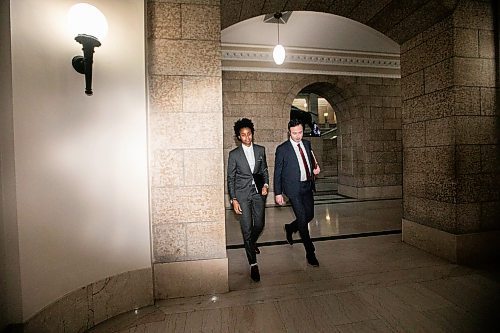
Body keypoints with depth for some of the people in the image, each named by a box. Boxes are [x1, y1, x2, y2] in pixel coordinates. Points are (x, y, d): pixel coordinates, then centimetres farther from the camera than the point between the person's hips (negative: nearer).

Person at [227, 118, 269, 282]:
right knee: (247, 229, -1)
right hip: (242, 194, -3)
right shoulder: (234, 154, -5)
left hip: (258, 192, 3)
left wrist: (266, 184, -3)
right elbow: (230, 179, -3)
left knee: (260, 224, 12)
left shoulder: (260, 150, 4)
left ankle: (252, 243, 46)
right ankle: (253, 263, 13)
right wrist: (233, 200, -7)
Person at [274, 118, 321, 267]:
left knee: (309, 215, 13)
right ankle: (310, 253, 14)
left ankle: (290, 228, 41)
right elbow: (277, 172, -6)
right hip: (294, 188, -6)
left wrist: (315, 168, 1)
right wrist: (278, 193, -7)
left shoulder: (307, 144, 7)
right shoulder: (282, 149, -9)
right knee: (302, 219, -1)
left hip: (307, 186, 6)